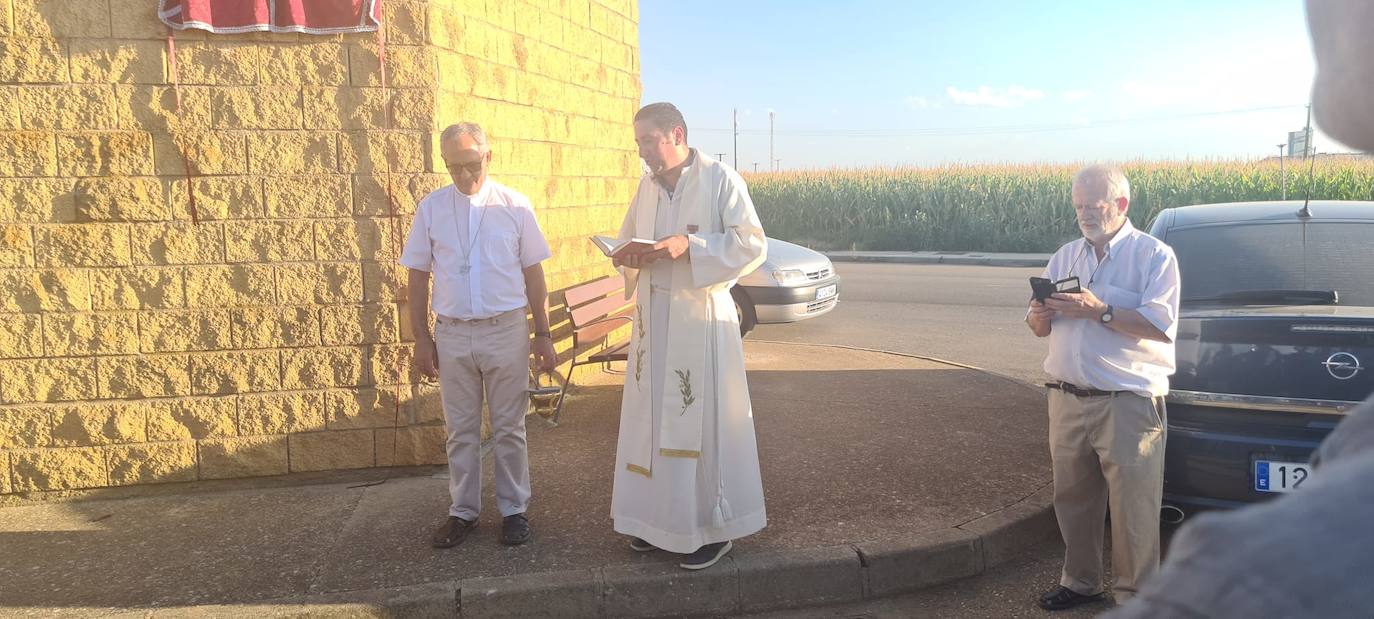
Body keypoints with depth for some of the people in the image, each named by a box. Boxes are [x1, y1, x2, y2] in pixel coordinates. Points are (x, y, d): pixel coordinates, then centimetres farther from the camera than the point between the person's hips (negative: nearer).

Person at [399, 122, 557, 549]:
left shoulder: (515, 206, -2)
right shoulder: (431, 209, 1)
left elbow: (533, 273, 2)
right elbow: (418, 277, 6)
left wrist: (543, 334, 1)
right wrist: (421, 338, 3)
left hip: (506, 330, -1)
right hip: (452, 334, 2)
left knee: (508, 428, 9)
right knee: (460, 431, 11)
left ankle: (513, 509, 22)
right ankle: (463, 511, 25)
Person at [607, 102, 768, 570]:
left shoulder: (721, 180, -7)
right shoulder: (647, 186, 11)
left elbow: (752, 244, -11)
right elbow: (628, 238, 20)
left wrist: (689, 246, -21)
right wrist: (626, 257, -4)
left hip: (700, 316, -6)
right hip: (652, 317, 6)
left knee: (703, 420, -1)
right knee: (652, 418, 9)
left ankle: (714, 527, 12)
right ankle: (659, 517, 24)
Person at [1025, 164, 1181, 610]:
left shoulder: (1154, 255, -3)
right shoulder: (1065, 256, 14)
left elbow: (1161, 326, -16)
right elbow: (1041, 328, 14)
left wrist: (1100, 311, -22)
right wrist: (1038, 317, -9)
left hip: (1129, 402, -5)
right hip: (1067, 400, 5)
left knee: (1132, 508, 0)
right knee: (1073, 498, 14)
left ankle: (1135, 595, 15)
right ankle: (1080, 581, 30)